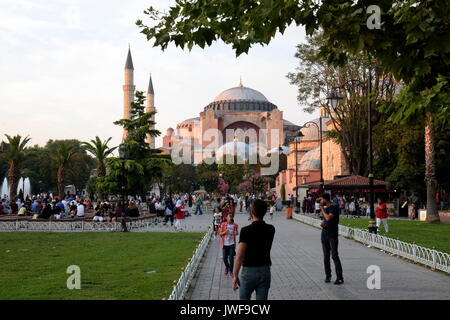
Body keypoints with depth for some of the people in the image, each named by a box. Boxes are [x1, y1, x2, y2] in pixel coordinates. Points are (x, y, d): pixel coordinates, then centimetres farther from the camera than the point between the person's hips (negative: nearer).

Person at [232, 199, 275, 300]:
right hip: (265, 270, 4)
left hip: (249, 270, -4)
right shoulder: (270, 230, -1)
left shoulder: (246, 231, -15)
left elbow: (240, 256, -16)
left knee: (244, 299, 15)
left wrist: (235, 276, -9)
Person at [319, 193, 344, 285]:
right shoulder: (325, 208, 12)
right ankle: (328, 275, 16)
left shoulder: (334, 208, -11)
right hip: (324, 235, 8)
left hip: (332, 235, -8)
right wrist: (322, 222, 3)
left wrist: (322, 209, -13)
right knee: (326, 256, 8)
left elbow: (328, 218, -24)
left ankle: (340, 278, -9)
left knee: (334, 256, -10)